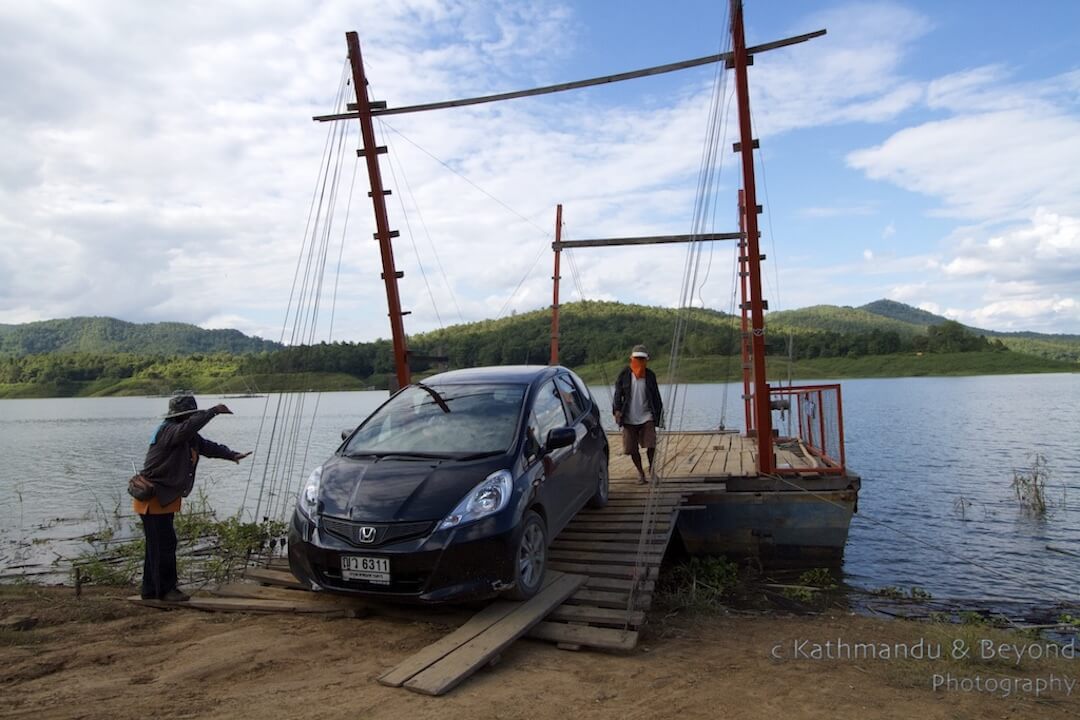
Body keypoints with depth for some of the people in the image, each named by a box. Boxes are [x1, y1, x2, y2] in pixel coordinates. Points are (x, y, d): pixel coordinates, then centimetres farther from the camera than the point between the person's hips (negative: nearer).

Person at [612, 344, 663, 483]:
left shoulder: (650, 375, 6)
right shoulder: (624, 375, 0)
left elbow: (656, 396, 12)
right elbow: (617, 394, 0)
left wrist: (660, 414, 11)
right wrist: (617, 410, -13)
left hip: (647, 417, 1)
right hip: (629, 418, 0)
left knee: (651, 445, -9)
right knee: (632, 449, 4)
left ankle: (652, 470, 12)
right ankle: (640, 472, 23)